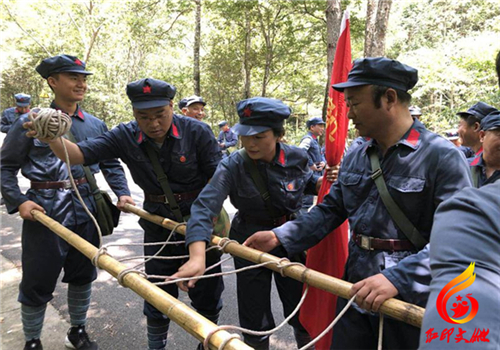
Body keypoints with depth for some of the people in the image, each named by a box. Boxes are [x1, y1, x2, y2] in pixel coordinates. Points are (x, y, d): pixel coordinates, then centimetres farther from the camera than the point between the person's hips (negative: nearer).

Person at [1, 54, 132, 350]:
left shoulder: (95, 125, 7)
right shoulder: (30, 122, -3)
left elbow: (111, 164, 11)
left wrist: (122, 192, -3)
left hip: (85, 209, 4)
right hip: (44, 211, -3)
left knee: (83, 275, 16)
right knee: (38, 281, 7)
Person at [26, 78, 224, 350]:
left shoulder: (197, 132, -16)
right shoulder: (125, 137, -9)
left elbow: (217, 178, -12)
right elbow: (78, 155, -15)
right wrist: (52, 138, -35)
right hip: (157, 223, 2)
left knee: (206, 293, 13)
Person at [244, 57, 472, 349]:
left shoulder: (443, 157, -14)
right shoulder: (354, 157, 6)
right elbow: (331, 209, 10)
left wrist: (398, 278, -33)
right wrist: (280, 237, -1)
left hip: (412, 301, -5)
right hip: (355, 293, 5)